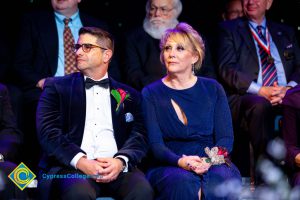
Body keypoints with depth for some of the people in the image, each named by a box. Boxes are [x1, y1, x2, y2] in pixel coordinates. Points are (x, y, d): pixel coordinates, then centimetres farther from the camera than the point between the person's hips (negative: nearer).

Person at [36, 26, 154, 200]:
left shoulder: (129, 95, 19)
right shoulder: (57, 87, 14)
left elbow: (139, 135, 8)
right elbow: (48, 131, 1)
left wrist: (121, 160, -15)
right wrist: (81, 161, -15)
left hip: (117, 166, 2)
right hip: (72, 166, -2)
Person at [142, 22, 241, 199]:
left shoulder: (212, 89, 11)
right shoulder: (151, 94, 7)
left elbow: (226, 138, 3)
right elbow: (155, 144, -4)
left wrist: (209, 161, -19)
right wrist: (181, 162, -24)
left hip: (213, 163, 1)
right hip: (169, 166, -1)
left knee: (221, 180, -35)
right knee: (184, 182, -36)